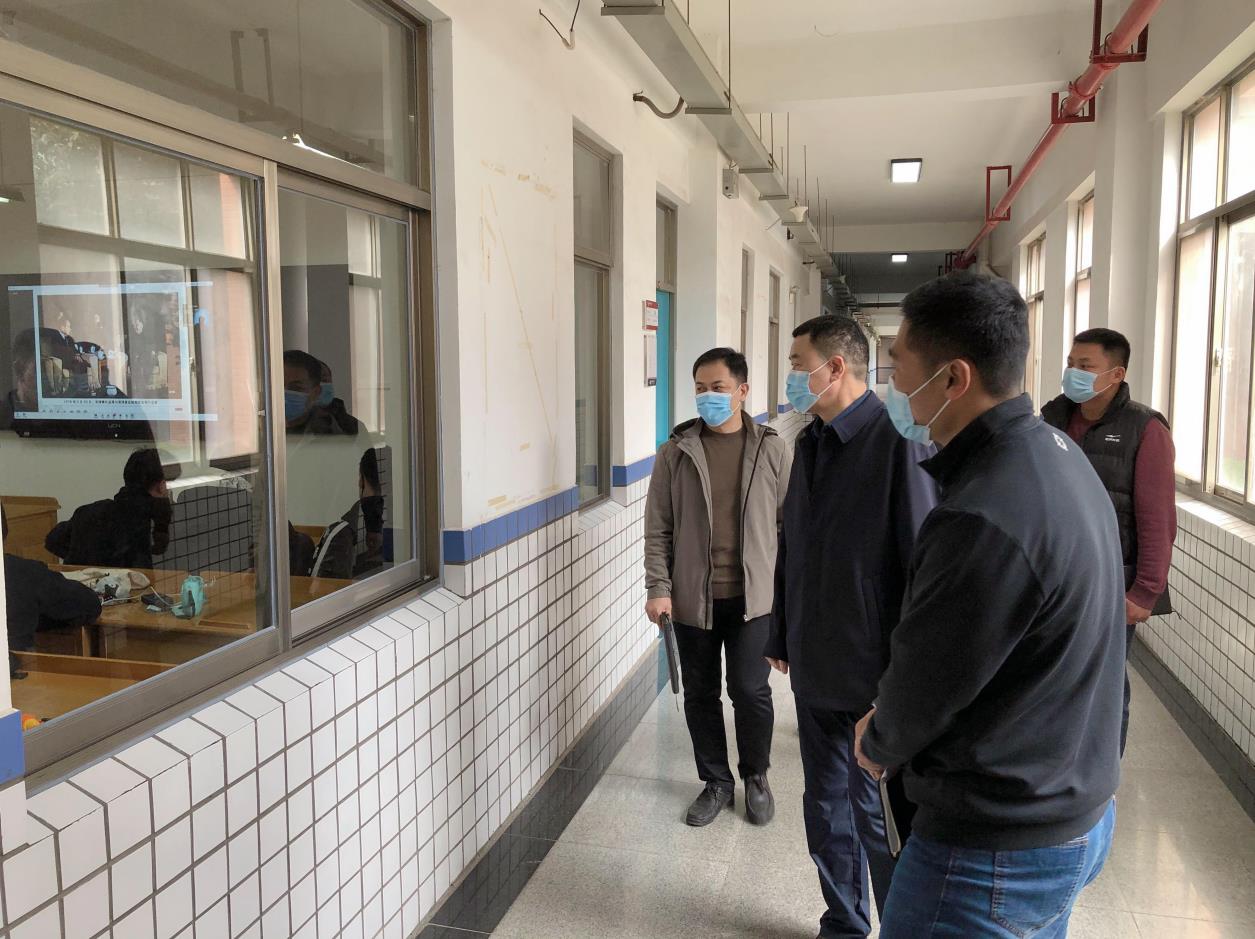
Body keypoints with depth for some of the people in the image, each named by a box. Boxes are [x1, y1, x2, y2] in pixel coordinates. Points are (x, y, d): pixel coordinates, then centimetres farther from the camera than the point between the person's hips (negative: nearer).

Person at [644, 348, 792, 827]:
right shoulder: (676, 450, -1)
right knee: (700, 694, 11)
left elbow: (790, 522, 2)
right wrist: (658, 587, -6)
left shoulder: (772, 449, -2)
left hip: (752, 596, -1)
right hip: (692, 597, 2)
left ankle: (756, 778, 29)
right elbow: (658, 527, 1)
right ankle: (717, 782, 31)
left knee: (750, 691, 3)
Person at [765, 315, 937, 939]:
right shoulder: (811, 442, 8)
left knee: (877, 814, 5)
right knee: (826, 805, 19)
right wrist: (782, 635, 18)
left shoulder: (898, 441, -17)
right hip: (814, 666, 8)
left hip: (873, 671, -7)